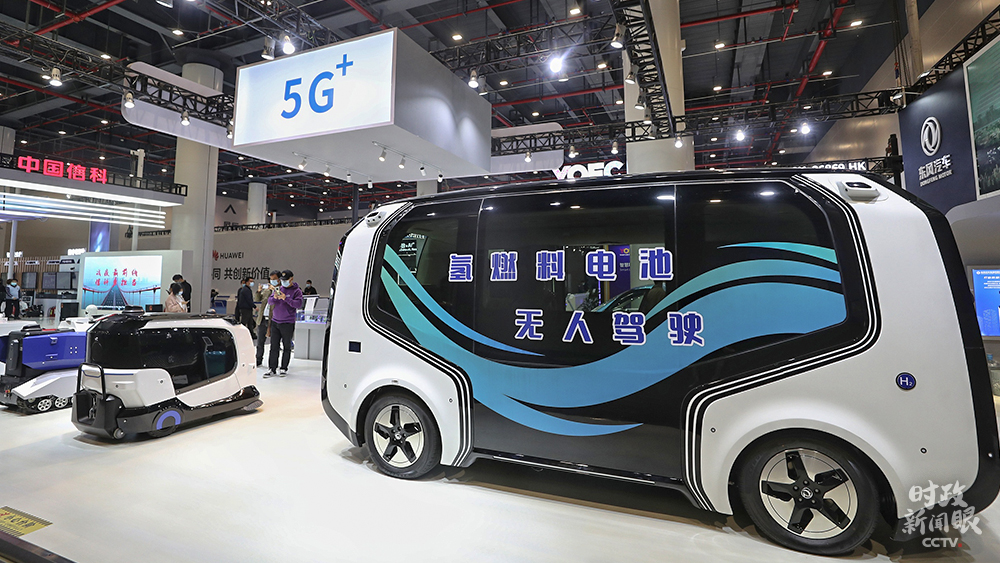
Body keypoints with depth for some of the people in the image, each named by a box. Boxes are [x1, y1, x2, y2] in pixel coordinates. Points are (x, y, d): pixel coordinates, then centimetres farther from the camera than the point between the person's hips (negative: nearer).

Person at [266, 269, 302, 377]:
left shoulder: (296, 291, -3)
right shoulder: (278, 289, 11)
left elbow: (298, 304, -16)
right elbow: (269, 301, 8)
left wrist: (286, 298, -24)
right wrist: (274, 297, -14)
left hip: (288, 323, -4)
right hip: (275, 322, 4)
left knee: (286, 347, 4)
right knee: (274, 346, 5)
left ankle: (284, 368, 14)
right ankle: (272, 369, 9)